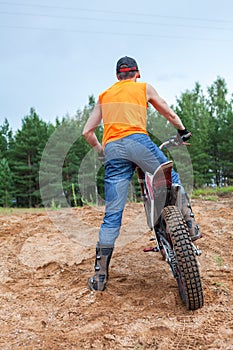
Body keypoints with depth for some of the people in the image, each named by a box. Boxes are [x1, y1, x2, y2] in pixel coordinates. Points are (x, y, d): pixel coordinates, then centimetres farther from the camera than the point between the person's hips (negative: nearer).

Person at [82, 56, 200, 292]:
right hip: (137, 141, -2)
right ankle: (190, 225, 15)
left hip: (112, 149, 3)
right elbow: (170, 115, 29)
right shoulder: (144, 88, 20)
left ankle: (100, 276, 3)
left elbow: (87, 131, 23)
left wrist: (101, 150, 38)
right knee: (172, 179, 23)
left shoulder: (104, 95, 27)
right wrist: (183, 131, 47)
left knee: (112, 215, 2)